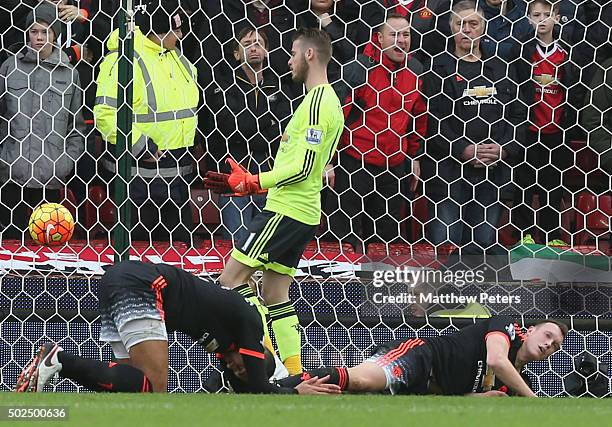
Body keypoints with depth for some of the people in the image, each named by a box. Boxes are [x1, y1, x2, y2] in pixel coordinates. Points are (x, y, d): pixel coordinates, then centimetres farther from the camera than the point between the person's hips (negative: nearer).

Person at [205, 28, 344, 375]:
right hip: (303, 212, 10)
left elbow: (303, 167, -21)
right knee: (275, 293, 11)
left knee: (232, 278, -10)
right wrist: (251, 183, 18)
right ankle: (294, 374, 7)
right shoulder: (328, 100, 17)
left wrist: (251, 183, -15)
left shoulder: (317, 102, -15)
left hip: (287, 212, -10)